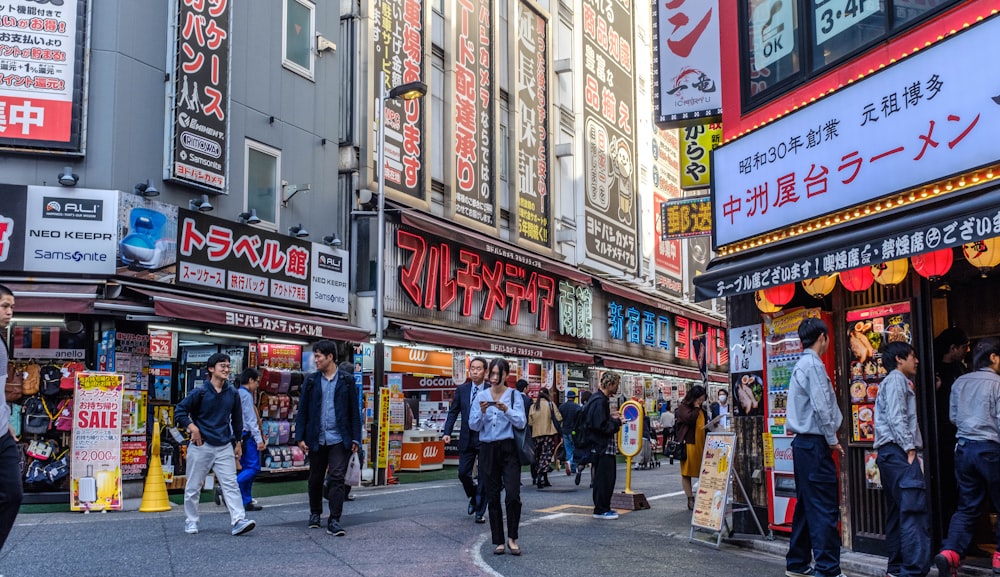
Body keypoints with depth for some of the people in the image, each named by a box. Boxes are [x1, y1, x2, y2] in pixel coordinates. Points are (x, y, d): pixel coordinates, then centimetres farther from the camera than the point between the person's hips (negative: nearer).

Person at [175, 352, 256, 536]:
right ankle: (190, 522, 22)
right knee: (193, 487, 8)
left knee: (231, 484, -7)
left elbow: (237, 418, 16)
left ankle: (239, 521, -13)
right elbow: (179, 411, -3)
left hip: (225, 447, 2)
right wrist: (192, 428, -12)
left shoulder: (233, 393, 4)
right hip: (201, 446, -2)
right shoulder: (200, 392, -6)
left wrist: (237, 442, 17)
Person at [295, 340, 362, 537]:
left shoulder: (347, 380, 1)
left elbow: (354, 411, 1)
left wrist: (355, 439, -4)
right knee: (316, 479, 14)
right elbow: (302, 410, 5)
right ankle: (315, 513, 33)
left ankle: (334, 521, -5)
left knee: (337, 478, -8)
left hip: (339, 439, -3)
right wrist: (300, 437, -2)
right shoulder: (311, 381, 6)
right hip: (317, 439, 3)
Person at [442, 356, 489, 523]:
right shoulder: (461, 389, 3)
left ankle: (480, 512, 13)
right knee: (463, 473, 6)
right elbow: (453, 412, 5)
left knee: (483, 477, 2)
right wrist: (447, 432, -5)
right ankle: (473, 497, 35)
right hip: (467, 439, 3)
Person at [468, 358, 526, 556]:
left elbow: (521, 423, -8)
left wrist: (506, 410, -23)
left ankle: (512, 538, 5)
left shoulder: (515, 395, 2)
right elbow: (473, 426, 2)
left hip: (509, 449, -2)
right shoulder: (481, 396, 6)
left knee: (512, 495, -12)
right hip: (488, 450, 2)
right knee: (492, 497, 6)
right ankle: (498, 541, 14)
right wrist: (481, 412, -16)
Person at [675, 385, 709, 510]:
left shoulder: (701, 409, 17)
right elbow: (689, 418, -20)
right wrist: (696, 407, -9)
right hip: (688, 444, -6)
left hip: (701, 444, 6)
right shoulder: (683, 407, -3)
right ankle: (690, 500, 5)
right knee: (687, 473, 1)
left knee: (703, 473, 2)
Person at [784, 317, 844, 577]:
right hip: (815, 443, -10)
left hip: (802, 442, 10)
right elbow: (821, 407, -18)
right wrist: (833, 441, -9)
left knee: (806, 506, 14)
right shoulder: (814, 364, -12)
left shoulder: (799, 366, 17)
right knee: (825, 509, -8)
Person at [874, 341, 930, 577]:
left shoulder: (898, 381, 26)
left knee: (897, 513, 11)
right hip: (898, 452, -11)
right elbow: (896, 418, -16)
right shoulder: (896, 379, -5)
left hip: (890, 454, 11)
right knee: (914, 512, -15)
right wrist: (910, 449, -17)